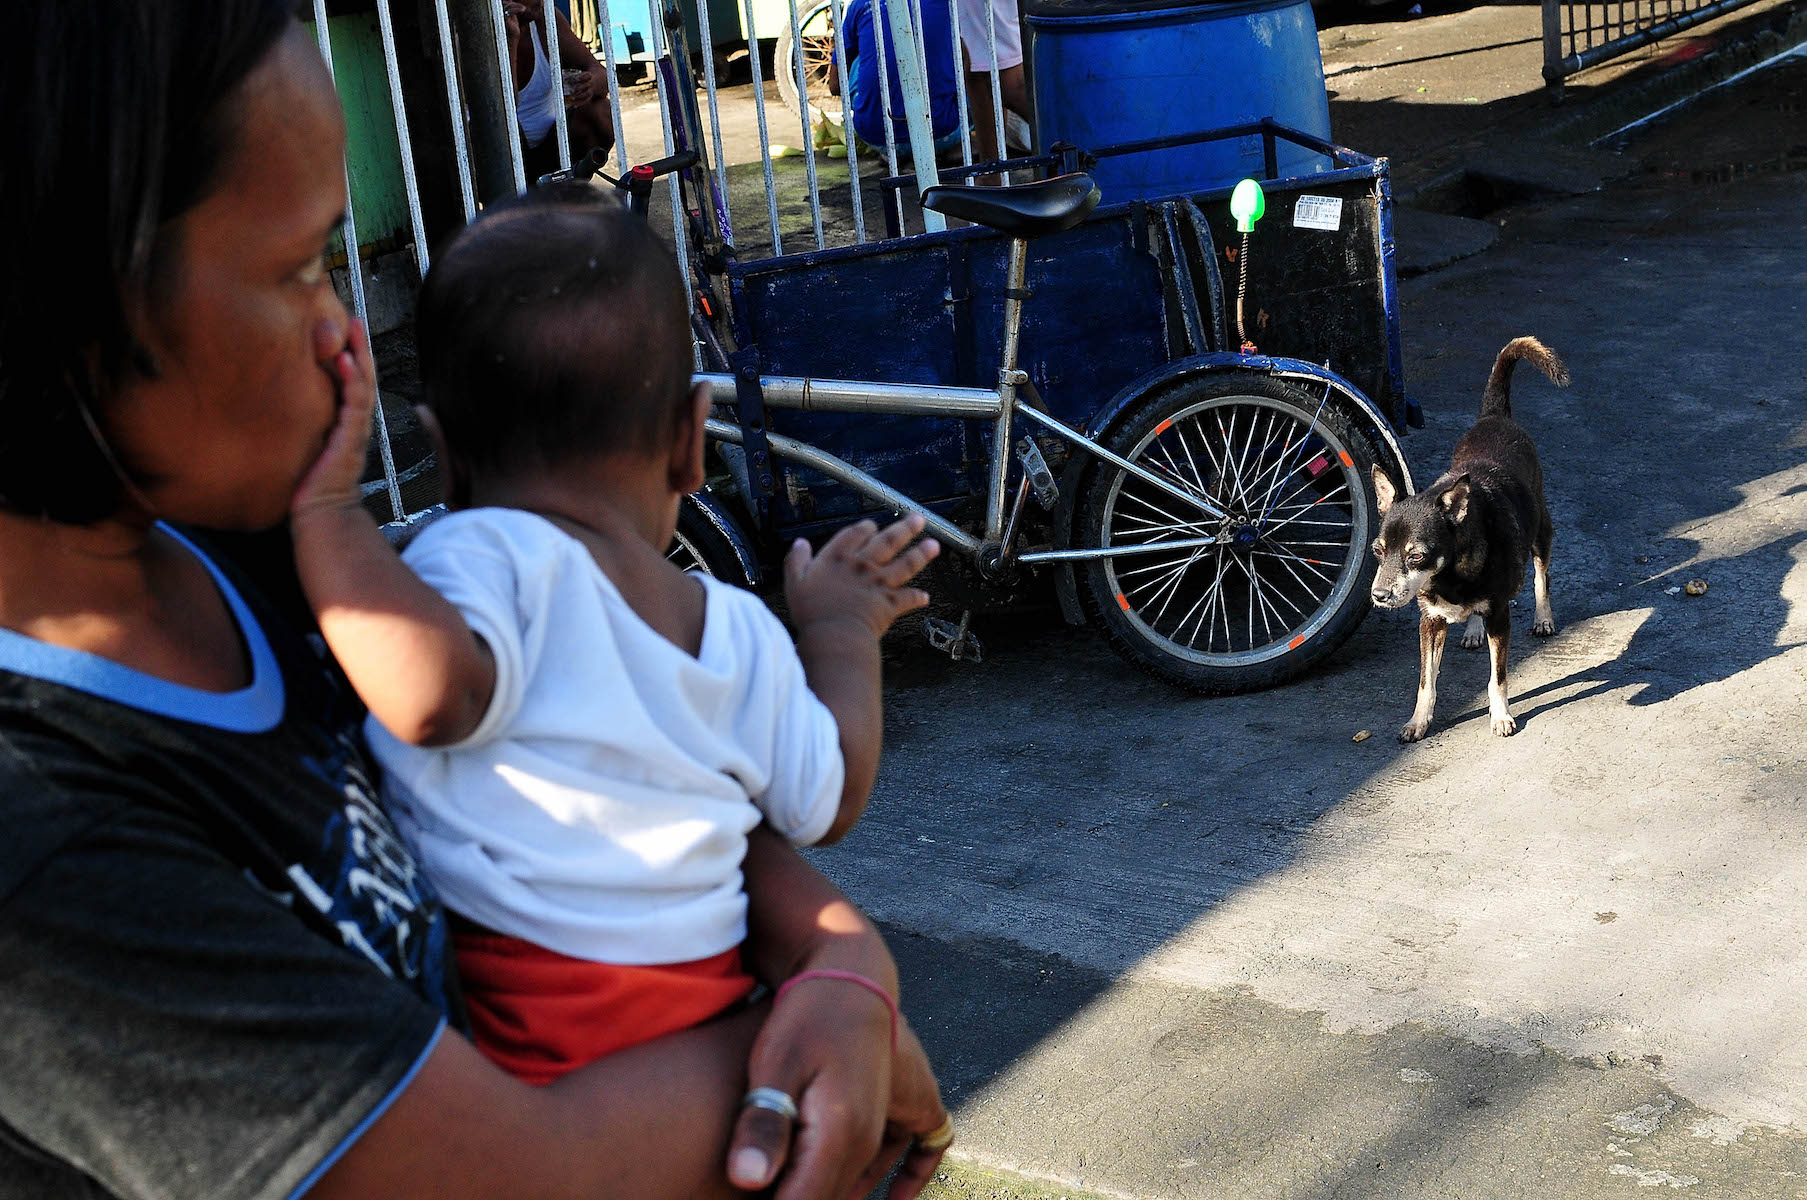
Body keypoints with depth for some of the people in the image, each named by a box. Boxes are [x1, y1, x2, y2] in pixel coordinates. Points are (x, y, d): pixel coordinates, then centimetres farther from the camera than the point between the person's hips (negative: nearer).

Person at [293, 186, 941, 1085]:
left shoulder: (483, 552, -8)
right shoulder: (741, 629, 11)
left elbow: (434, 694, -28)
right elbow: (828, 803, 20)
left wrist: (327, 509, -19)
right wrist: (842, 629, 33)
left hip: (513, 1018, -6)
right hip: (706, 1007, 6)